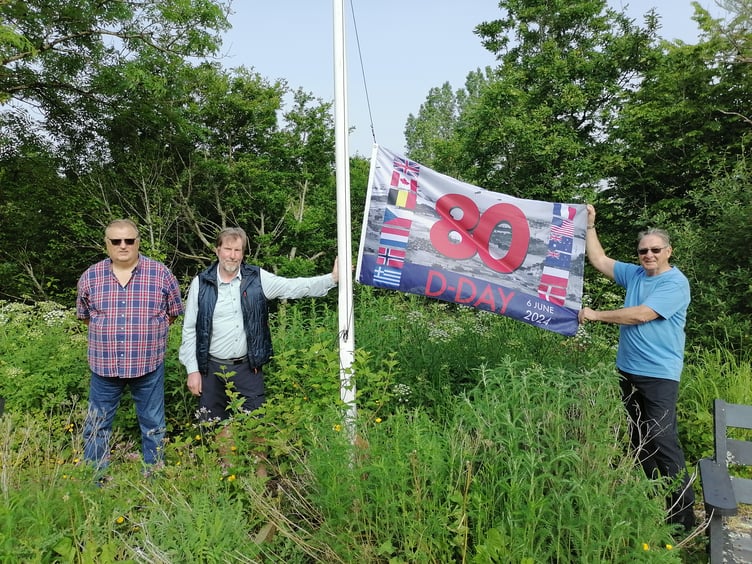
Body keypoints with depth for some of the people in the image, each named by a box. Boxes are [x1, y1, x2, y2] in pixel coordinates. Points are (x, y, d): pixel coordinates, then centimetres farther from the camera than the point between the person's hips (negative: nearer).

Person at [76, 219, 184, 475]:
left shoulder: (161, 274, -5)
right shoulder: (90, 277, 1)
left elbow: (173, 313, 7)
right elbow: (85, 316, 16)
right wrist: (108, 333, 12)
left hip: (148, 365, -1)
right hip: (104, 365, 2)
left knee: (153, 426, 11)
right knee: (97, 426, 13)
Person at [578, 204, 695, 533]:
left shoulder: (676, 283, -12)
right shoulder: (634, 274, 9)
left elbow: (641, 315, -21)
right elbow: (599, 261, 12)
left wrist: (595, 315, -13)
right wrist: (589, 226, 5)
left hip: (659, 375, -7)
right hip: (628, 370, 8)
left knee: (663, 440, -10)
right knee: (639, 439, 14)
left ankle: (682, 514, 1)